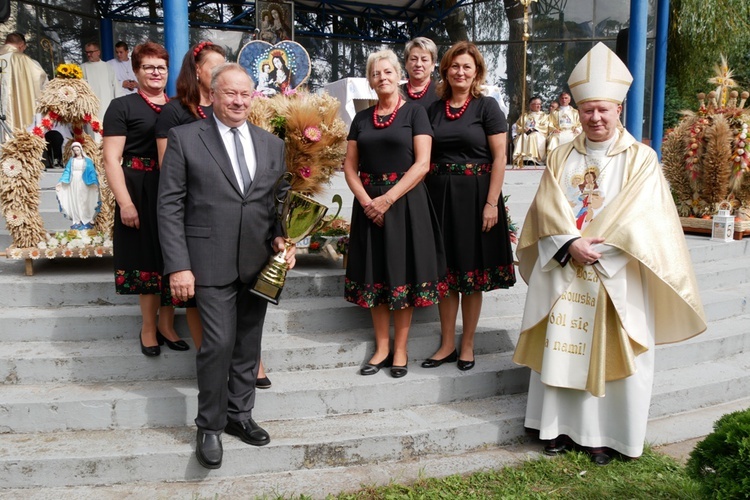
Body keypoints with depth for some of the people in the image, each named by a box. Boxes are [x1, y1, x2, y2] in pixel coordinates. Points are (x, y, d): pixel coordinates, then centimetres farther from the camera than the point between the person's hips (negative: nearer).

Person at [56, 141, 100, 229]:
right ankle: (77, 221, 6)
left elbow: (91, 172, -5)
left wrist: (94, 183, -19)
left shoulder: (87, 160, 2)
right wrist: (61, 182, -6)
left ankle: (87, 220, 4)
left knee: (84, 201, -1)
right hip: (73, 183, 3)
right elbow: (67, 171, 5)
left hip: (83, 183, -2)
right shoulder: (71, 160, 9)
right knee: (74, 201, 3)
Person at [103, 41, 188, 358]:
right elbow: (112, 159, -7)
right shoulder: (122, 107, -1)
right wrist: (125, 203, -16)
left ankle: (166, 324, 24)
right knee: (148, 258, 5)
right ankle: (149, 328, 21)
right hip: (142, 193, -4)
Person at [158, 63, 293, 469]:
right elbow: (170, 206, -5)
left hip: (258, 261, 4)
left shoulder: (272, 144, 11)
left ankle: (239, 415, 30)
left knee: (248, 344, 12)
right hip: (211, 261, -4)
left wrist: (281, 239, -5)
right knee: (219, 343, -7)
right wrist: (178, 265, -11)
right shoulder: (184, 138, -1)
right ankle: (210, 427, 13)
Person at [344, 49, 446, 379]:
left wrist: (388, 199, -16)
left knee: (402, 273, 1)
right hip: (369, 202, 4)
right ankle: (382, 348, 16)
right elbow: (350, 165, 8)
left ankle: (400, 349, 12)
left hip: (404, 201, -4)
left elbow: (422, 163, -9)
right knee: (375, 273, 6)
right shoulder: (362, 118, 11)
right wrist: (366, 200, -9)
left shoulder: (414, 112, 0)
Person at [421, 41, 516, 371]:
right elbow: (425, 157, 12)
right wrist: (423, 198, 2)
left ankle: (467, 345, 18)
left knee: (472, 272, 5)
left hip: (474, 195, -4)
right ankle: (447, 344, 19)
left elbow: (500, 157, -7)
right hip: (439, 195, 4)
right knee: (445, 271, 8)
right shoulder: (434, 109, 10)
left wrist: (492, 202, -14)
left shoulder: (486, 106, -2)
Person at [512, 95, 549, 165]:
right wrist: (524, 129, -11)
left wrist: (533, 128, -10)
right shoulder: (524, 115, 23)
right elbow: (518, 126, 11)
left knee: (534, 136, -37)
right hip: (525, 133, 2)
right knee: (521, 137, -34)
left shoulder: (544, 116, 18)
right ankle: (521, 158, -46)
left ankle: (533, 158, -48)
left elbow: (545, 127, 2)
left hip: (539, 135, -2)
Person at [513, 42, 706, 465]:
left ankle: (604, 433, 16)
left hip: (615, 276, -2)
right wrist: (572, 244, -17)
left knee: (608, 351, 2)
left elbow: (640, 216, -10)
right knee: (562, 347, 6)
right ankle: (563, 426, 18)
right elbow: (547, 208, -2)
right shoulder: (561, 157, 9)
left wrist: (596, 248, -17)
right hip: (564, 273, 3)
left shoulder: (641, 159, 0)